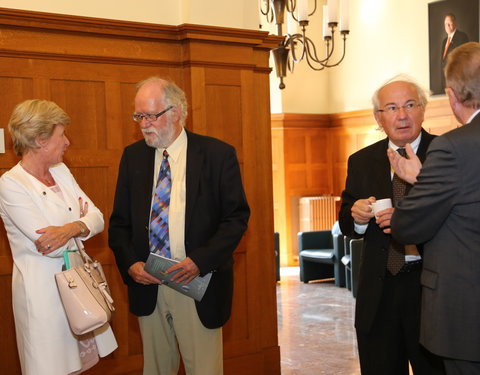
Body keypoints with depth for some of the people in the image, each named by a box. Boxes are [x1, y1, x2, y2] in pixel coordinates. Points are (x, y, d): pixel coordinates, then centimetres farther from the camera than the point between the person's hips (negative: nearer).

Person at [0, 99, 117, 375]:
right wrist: (86, 223, -4)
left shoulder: (61, 171, 8)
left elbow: (98, 218, 2)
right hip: (42, 288, -6)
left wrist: (71, 228, -18)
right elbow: (52, 247, -19)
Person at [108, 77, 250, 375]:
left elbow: (237, 216, -5)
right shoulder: (133, 157, 8)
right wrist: (130, 263, -7)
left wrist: (200, 261, -17)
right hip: (147, 285, 3)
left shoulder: (218, 154, -3)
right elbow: (120, 221, 11)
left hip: (199, 284, -3)